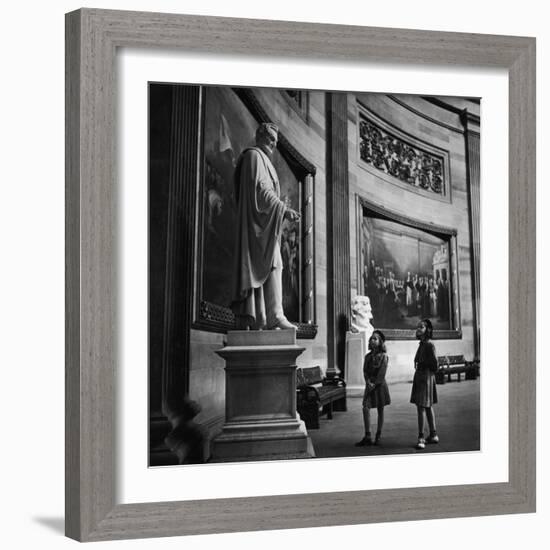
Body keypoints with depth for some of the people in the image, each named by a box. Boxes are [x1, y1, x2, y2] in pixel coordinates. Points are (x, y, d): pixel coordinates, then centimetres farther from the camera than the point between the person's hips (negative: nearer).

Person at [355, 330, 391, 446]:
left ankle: (378, 436, 14)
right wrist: (368, 382, -11)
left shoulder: (383, 356, -4)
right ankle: (367, 437, -13)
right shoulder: (368, 356, 10)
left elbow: (382, 373, -10)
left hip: (380, 384, -3)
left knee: (380, 410, 4)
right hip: (370, 385, 4)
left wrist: (374, 384, -14)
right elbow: (365, 371, 5)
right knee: (365, 408, -12)